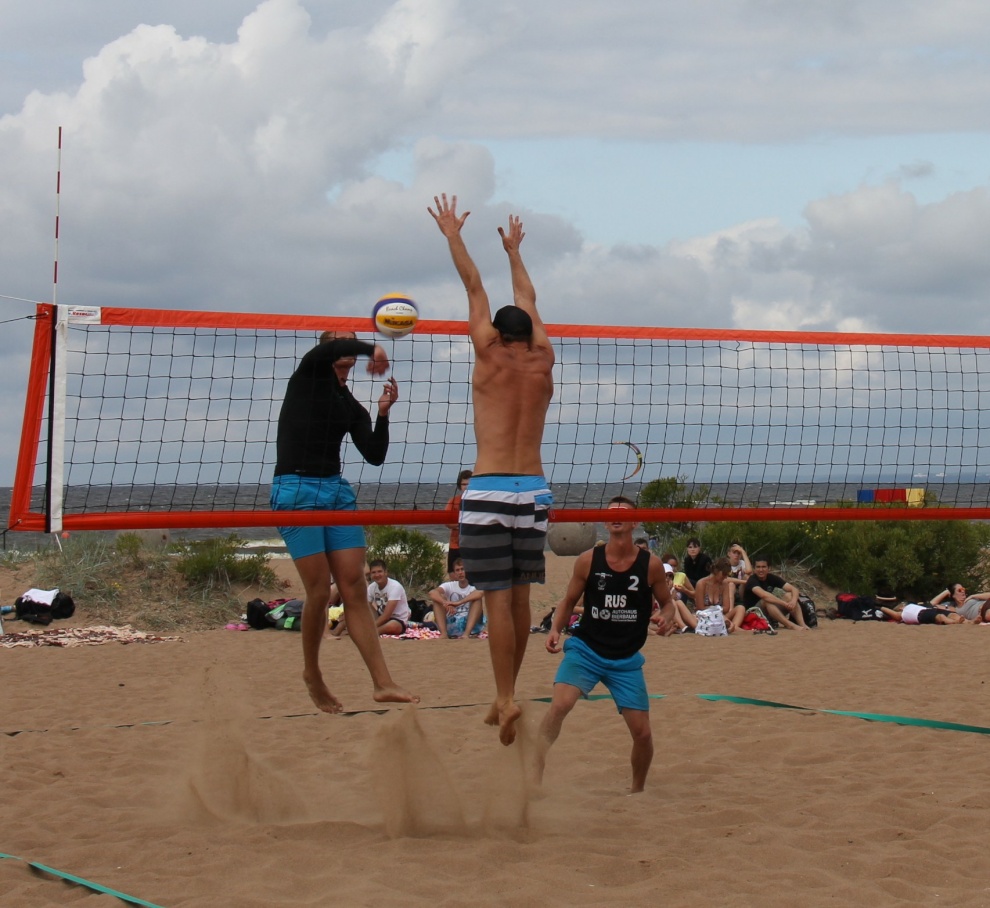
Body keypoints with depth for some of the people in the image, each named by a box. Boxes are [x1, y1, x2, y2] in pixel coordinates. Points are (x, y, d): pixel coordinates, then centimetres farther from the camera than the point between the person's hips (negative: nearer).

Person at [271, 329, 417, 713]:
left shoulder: (351, 406, 15)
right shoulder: (307, 375, 1)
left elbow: (375, 455, 6)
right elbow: (330, 349, -22)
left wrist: (383, 414, -4)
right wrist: (372, 349, -15)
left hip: (337, 491, 5)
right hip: (296, 490, -5)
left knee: (354, 589, -3)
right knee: (320, 590, -9)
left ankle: (382, 683, -9)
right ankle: (312, 674, 13)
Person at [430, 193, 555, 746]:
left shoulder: (491, 355, 0)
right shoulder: (543, 360, 9)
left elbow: (475, 288, 12)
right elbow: (528, 302, 25)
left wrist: (453, 234, 23)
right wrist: (514, 251, 41)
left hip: (489, 491, -4)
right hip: (534, 490, 4)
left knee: (498, 599, -7)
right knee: (520, 598, 10)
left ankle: (507, 699, -15)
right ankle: (504, 697, 16)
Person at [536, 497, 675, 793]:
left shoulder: (651, 564, -4)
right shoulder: (588, 560, -4)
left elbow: (667, 602, 9)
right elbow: (569, 602, 7)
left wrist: (666, 618, -14)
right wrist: (555, 629, -11)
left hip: (627, 659, 1)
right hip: (585, 649, -1)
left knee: (643, 733, 0)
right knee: (559, 705, -27)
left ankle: (637, 791, 27)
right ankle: (536, 780, -25)